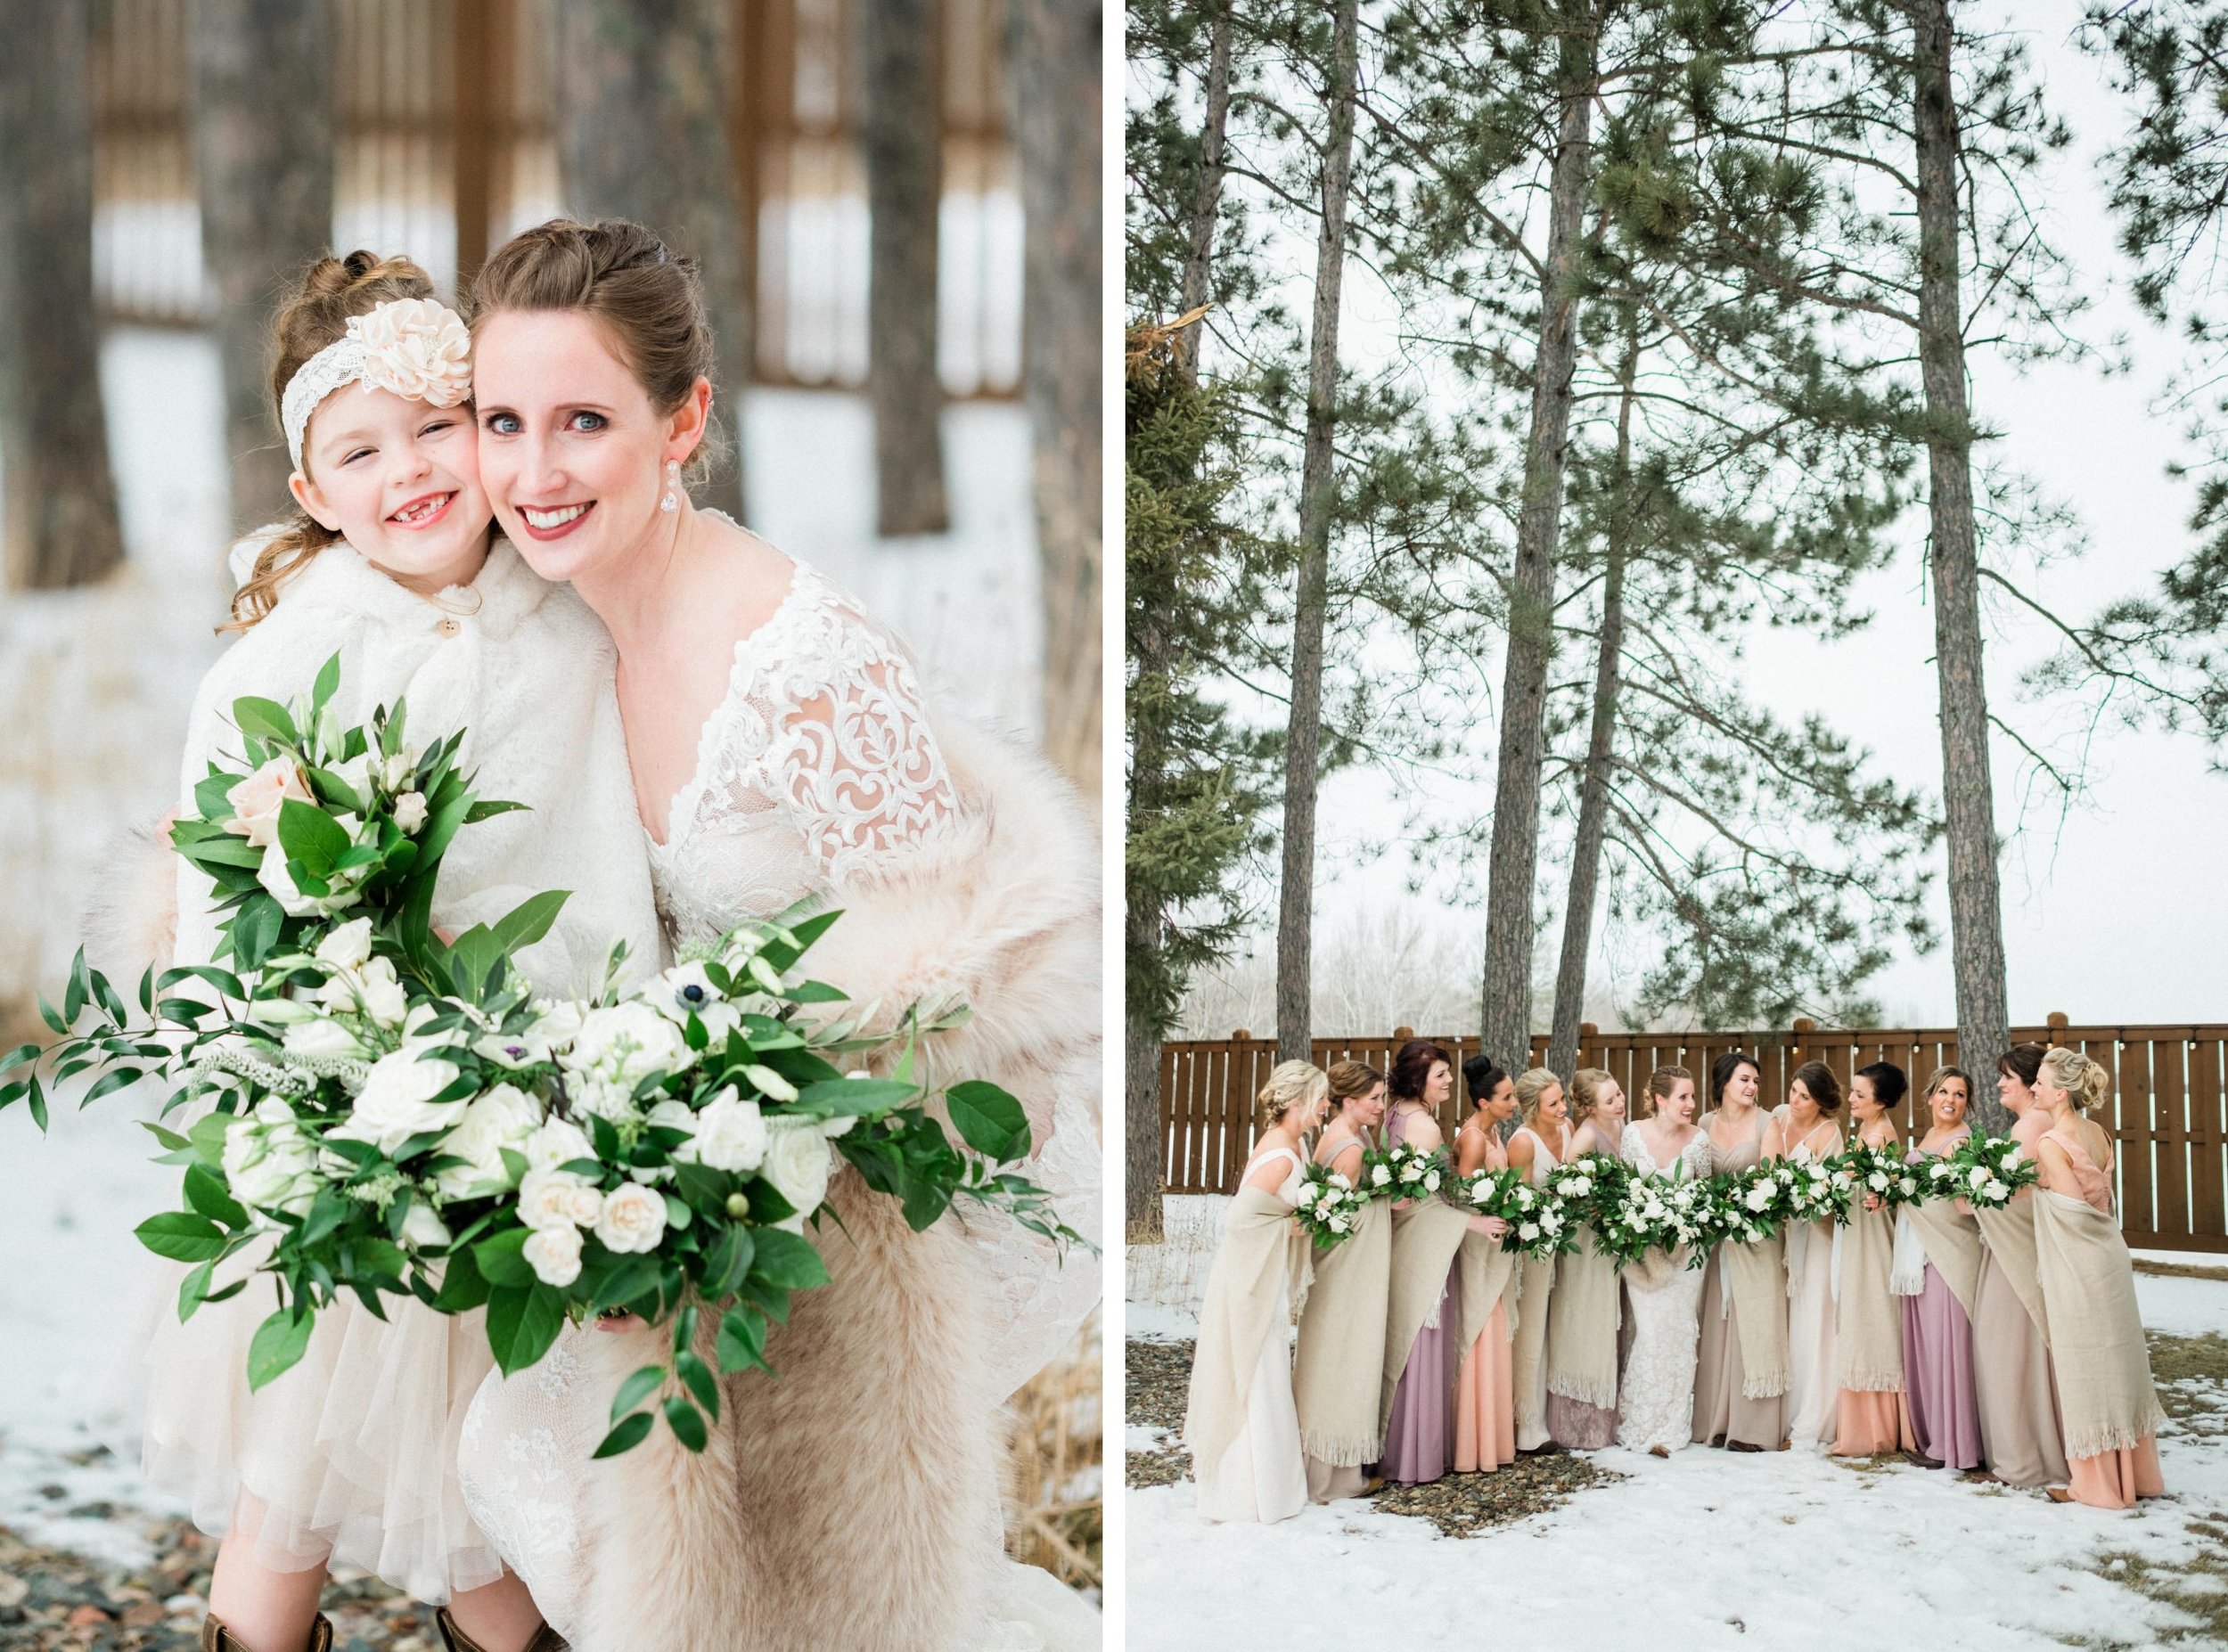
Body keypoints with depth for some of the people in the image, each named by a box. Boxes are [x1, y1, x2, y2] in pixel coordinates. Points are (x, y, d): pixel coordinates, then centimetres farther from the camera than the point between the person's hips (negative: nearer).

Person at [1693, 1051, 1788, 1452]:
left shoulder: (1766, 1123, -4)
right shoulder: (1705, 1124, 8)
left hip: (1757, 1235, -4)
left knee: (1754, 1324, -4)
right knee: (1716, 1326, 6)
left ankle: (1753, 1428, -1)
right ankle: (1716, 1420, 12)